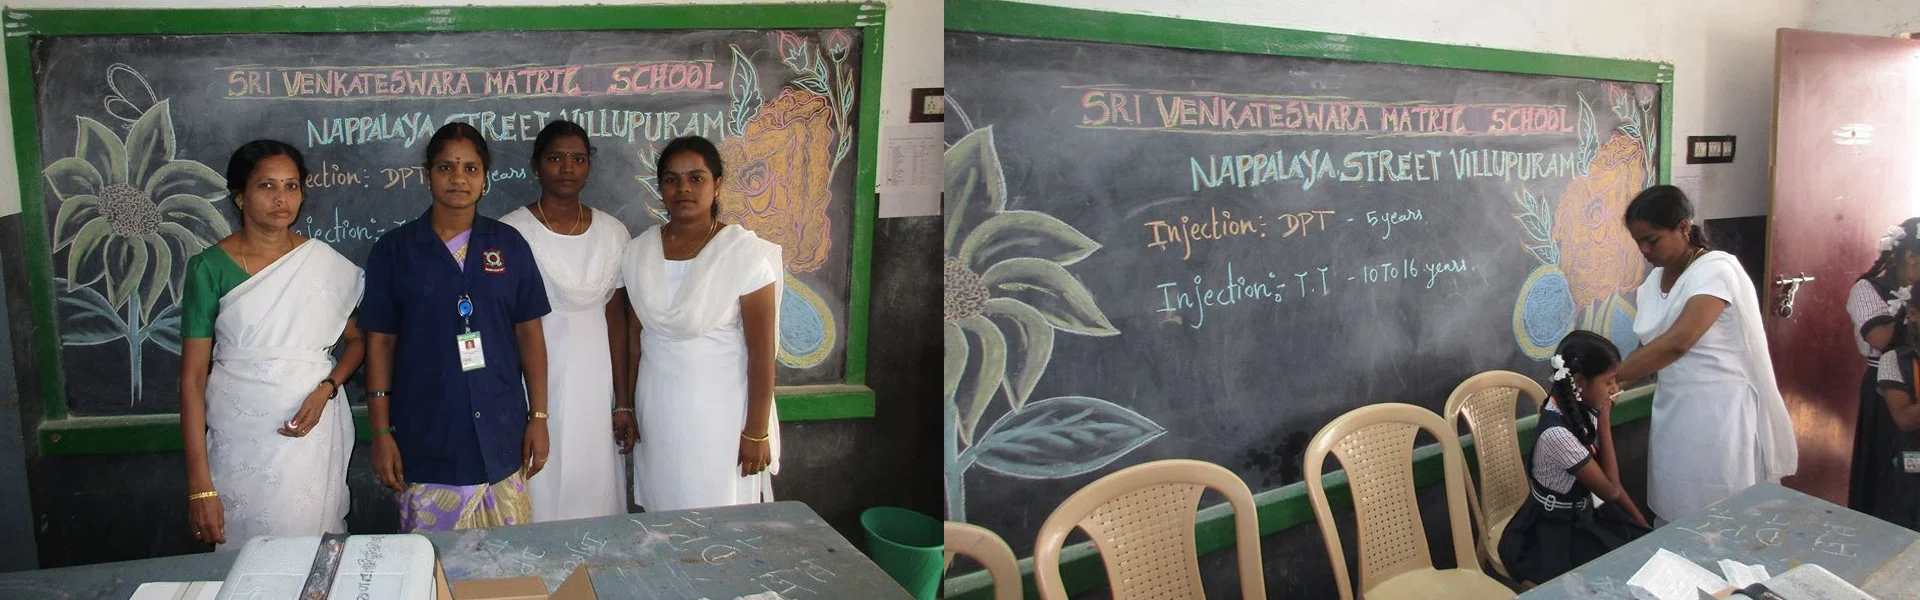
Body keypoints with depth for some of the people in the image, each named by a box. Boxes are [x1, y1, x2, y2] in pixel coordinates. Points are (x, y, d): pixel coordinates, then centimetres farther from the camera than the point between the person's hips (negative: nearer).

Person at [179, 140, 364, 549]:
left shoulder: (326, 263, 3)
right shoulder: (210, 268, -3)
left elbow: (357, 339, 14)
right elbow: (193, 378, -3)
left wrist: (326, 390, -7)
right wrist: (199, 484, -7)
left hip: (312, 434, 1)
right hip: (239, 442, -1)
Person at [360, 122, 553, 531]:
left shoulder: (509, 245, 5)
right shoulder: (393, 251, 1)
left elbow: (530, 334, 7)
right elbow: (379, 343, 2)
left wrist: (538, 417, 4)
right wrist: (381, 433, -1)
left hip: (502, 437, 1)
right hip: (426, 444, -1)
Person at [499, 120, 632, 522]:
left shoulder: (612, 232, 5)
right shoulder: (511, 232, -5)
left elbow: (616, 318, 8)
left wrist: (625, 401, 7)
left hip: (594, 382, 3)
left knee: (596, 495, 6)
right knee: (541, 494, 0)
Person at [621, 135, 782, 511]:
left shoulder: (745, 252, -12)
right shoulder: (639, 251, 2)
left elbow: (761, 351, -11)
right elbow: (635, 335, 10)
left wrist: (757, 433, -11)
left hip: (721, 410, -4)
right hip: (657, 407, 4)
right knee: (663, 513, 10)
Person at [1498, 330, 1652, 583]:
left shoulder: (1583, 410, -4)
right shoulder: (1558, 433, -29)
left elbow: (1609, 478, 7)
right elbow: (1610, 490, -21)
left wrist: (1642, 524, 2)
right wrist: (1604, 419, -21)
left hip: (1584, 516, 7)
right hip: (1556, 535, -7)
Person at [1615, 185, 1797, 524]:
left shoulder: (1716, 270, -14)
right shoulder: (1651, 284, 11)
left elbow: (1676, 343, -24)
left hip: (1721, 415, -7)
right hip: (1674, 414, 7)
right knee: (1672, 518, 8)